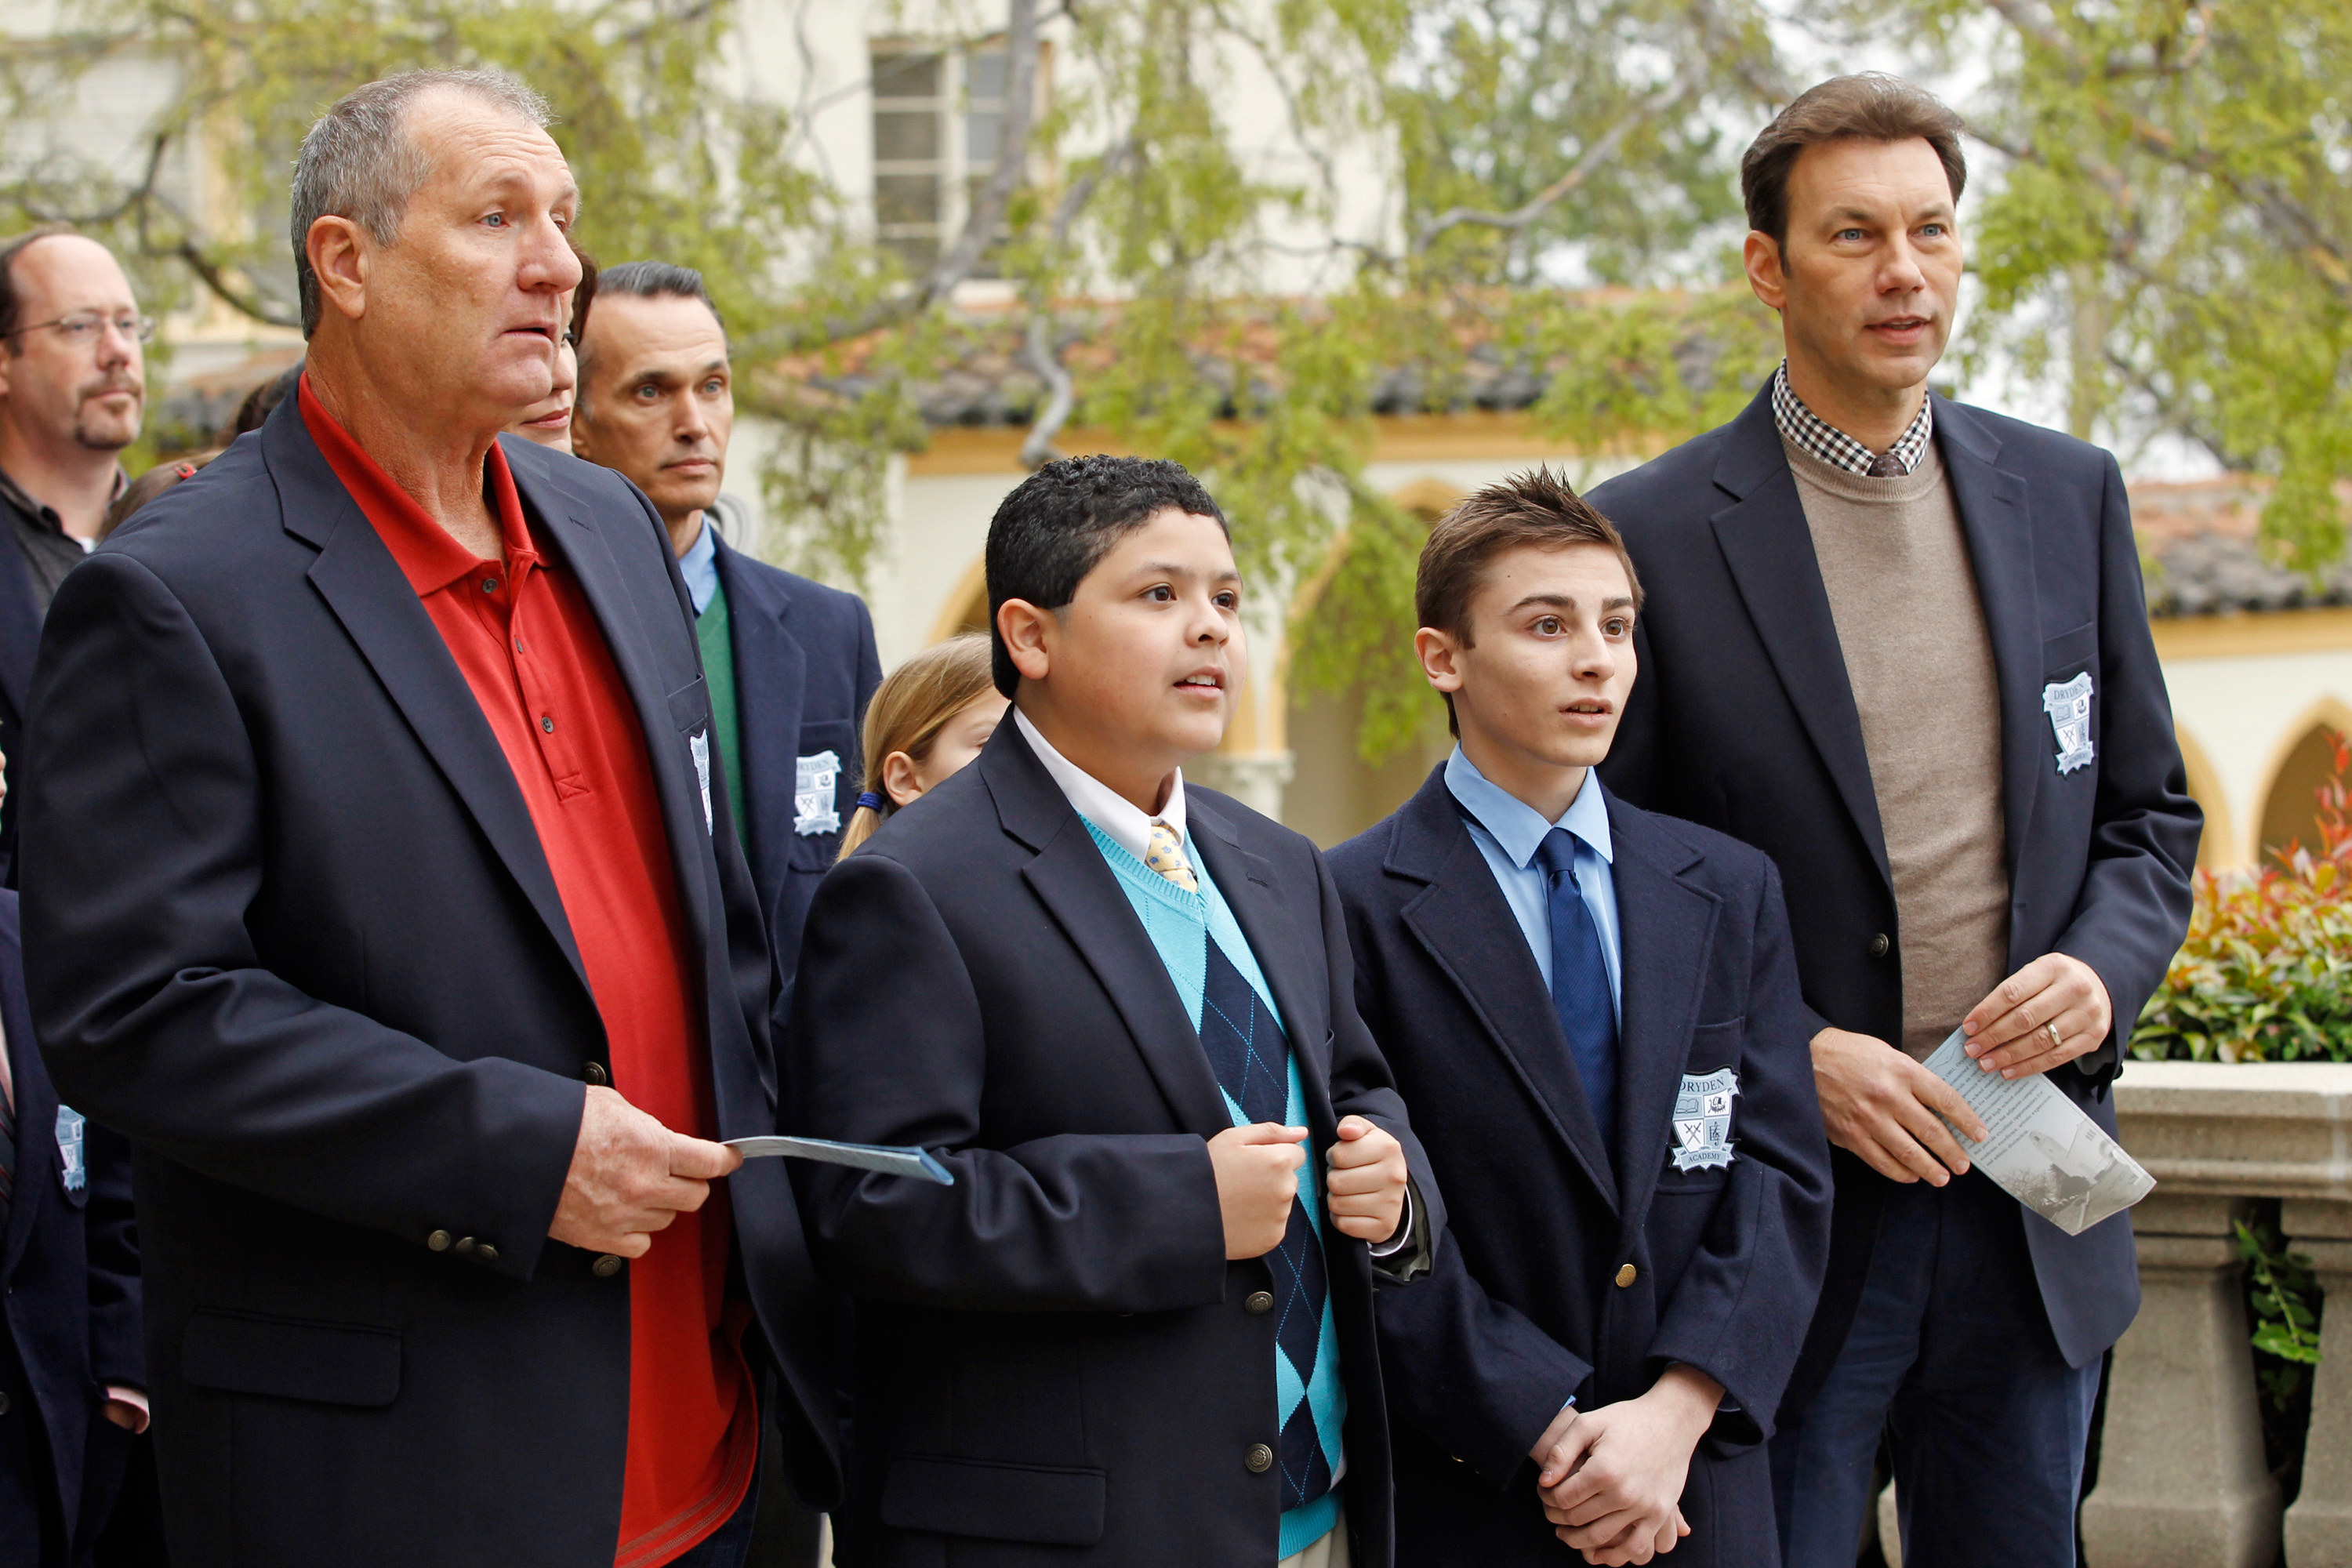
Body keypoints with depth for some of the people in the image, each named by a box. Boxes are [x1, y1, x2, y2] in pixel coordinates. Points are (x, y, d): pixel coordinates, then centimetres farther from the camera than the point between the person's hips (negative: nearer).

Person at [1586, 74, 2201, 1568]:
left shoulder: (2068, 494, 9)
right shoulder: (1653, 534, -5)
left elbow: (2149, 812, 15)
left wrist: (2103, 967, -6)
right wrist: (1792, 1058, -15)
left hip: (2032, 1206, 4)